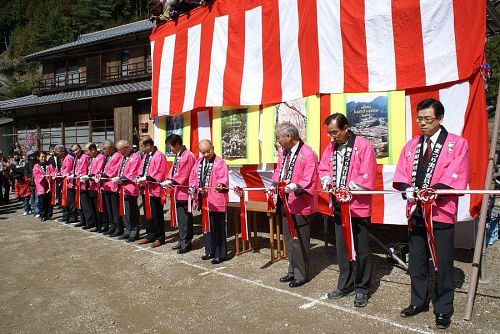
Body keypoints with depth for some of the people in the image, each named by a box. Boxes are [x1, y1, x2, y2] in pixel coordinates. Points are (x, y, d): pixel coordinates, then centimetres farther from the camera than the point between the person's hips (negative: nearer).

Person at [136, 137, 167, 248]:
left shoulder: (159, 156, -15)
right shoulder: (145, 155, 12)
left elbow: (159, 174, -20)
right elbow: (142, 169, 17)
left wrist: (145, 178, -19)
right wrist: (140, 178, -2)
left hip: (155, 190, -9)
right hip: (145, 189, 9)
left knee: (156, 215, 0)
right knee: (147, 213, 16)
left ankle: (160, 238, 12)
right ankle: (150, 235, 29)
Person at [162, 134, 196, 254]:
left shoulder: (188, 156, -15)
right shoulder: (177, 156, 13)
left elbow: (184, 175, -19)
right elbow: (173, 171, 15)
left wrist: (170, 181, -15)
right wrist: (168, 181, 1)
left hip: (184, 192, -9)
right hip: (178, 192, 9)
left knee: (185, 219, -1)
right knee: (180, 218, 16)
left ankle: (186, 243, 10)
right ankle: (182, 241, 27)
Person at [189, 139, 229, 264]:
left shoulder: (220, 162, -7)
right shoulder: (198, 163, 13)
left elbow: (223, 177, -18)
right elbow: (193, 176, 16)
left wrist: (220, 184, -38)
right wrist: (192, 187, -1)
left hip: (216, 201, -7)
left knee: (217, 228, -1)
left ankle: (220, 254, 9)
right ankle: (210, 251, 29)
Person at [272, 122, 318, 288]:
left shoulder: (308, 154, -17)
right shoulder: (284, 152, 9)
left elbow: (309, 182, -20)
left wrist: (294, 186, -34)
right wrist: (276, 184, 3)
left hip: (300, 204, -8)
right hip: (285, 202, 9)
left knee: (299, 241, 1)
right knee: (288, 239, 18)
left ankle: (301, 275, 18)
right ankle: (292, 271, 33)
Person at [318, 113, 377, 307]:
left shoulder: (363, 146, -12)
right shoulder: (331, 147, 8)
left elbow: (367, 178, -18)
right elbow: (323, 169, 15)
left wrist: (346, 189, -21)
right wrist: (327, 180, -5)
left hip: (358, 206, -6)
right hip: (339, 206, 7)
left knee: (361, 249, 5)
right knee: (342, 247, 15)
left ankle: (362, 289, 19)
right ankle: (345, 286, 29)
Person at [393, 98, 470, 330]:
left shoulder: (457, 144, -2)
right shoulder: (411, 145, 11)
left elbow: (456, 178, -13)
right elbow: (401, 175, 5)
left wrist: (432, 191, -27)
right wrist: (408, 189, -15)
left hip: (441, 213, -4)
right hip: (415, 212, 4)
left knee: (442, 264, 5)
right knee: (417, 262, 15)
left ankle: (443, 310, 21)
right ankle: (418, 302, 31)